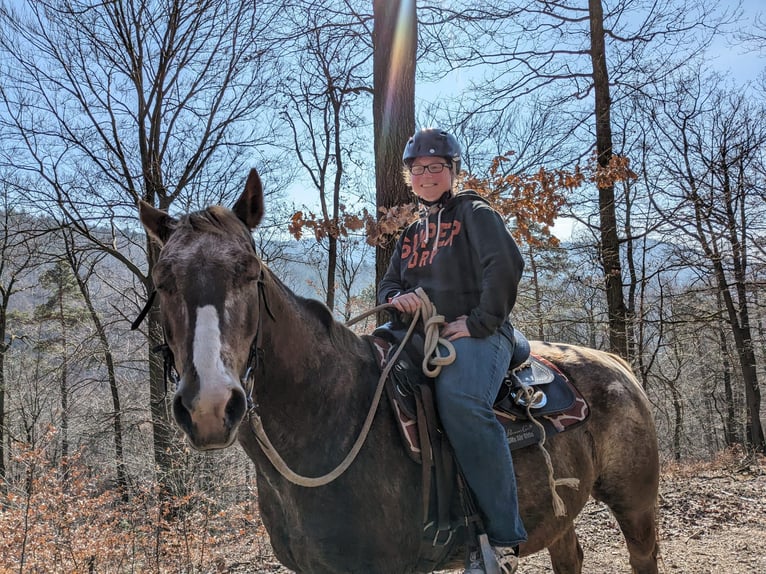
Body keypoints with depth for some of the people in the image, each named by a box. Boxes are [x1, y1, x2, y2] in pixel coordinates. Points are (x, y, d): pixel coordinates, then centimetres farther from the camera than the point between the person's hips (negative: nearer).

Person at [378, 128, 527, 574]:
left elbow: (505, 265, -10)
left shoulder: (475, 213, 5)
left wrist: (479, 322, -15)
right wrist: (397, 297, -1)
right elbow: (388, 284, 23)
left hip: (477, 334, -8)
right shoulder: (412, 234, 25)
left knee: (460, 399, -37)